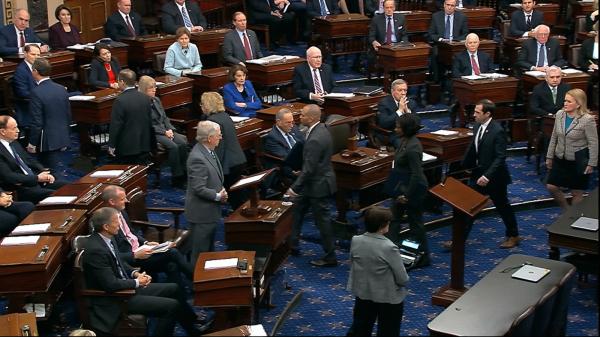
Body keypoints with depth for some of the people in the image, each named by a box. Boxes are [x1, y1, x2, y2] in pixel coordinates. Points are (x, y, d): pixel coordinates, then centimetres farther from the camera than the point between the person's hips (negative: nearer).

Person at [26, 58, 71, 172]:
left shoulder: (37, 92, -17)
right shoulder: (62, 89, 2)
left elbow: (37, 122, -17)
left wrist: (32, 144, -6)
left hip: (47, 141, -6)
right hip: (62, 138, 7)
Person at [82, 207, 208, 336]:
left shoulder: (107, 238, 1)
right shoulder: (96, 250, -28)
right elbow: (111, 284, -28)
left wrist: (135, 273, 1)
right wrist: (136, 282, -13)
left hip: (127, 285, 10)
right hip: (115, 300, -10)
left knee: (174, 289, 14)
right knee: (171, 306, -15)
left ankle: (192, 328, 27)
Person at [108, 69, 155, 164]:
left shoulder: (120, 100, -16)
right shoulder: (145, 98, 3)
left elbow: (115, 125, -14)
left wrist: (111, 145, -5)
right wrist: (152, 144, 19)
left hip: (126, 147, -6)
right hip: (144, 145, 6)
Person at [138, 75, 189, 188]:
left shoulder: (156, 100, 15)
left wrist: (170, 129, -1)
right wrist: (164, 132, -15)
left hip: (165, 130, 7)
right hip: (152, 134, -7)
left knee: (183, 142, -18)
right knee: (173, 146, -28)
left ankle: (184, 173, -15)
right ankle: (176, 178, -20)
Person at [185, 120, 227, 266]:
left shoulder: (208, 151, 4)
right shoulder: (197, 158, -26)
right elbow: (199, 189, -26)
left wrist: (221, 191, 3)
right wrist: (218, 196, -17)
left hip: (210, 211, 10)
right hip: (201, 213, -10)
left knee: (209, 249, 23)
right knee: (201, 254, 4)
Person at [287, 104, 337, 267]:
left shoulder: (315, 140, -29)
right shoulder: (321, 129, 2)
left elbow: (309, 168, -26)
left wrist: (295, 188, -19)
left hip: (318, 184, -10)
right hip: (314, 182, 10)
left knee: (322, 220, 2)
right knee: (297, 209, 21)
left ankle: (330, 257, 15)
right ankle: (293, 245, 34)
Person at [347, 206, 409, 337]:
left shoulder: (355, 241, -11)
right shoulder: (389, 248, -26)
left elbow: (352, 265, 3)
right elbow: (403, 280, -19)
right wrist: (403, 280, 3)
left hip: (362, 294, 5)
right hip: (388, 298, -5)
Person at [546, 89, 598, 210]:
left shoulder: (587, 120, -18)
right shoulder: (559, 114, -3)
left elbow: (593, 143, -13)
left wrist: (592, 164, -12)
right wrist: (549, 156, 11)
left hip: (578, 161, -5)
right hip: (561, 159, 6)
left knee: (576, 192, 6)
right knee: (551, 187, 6)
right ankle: (566, 210, 30)